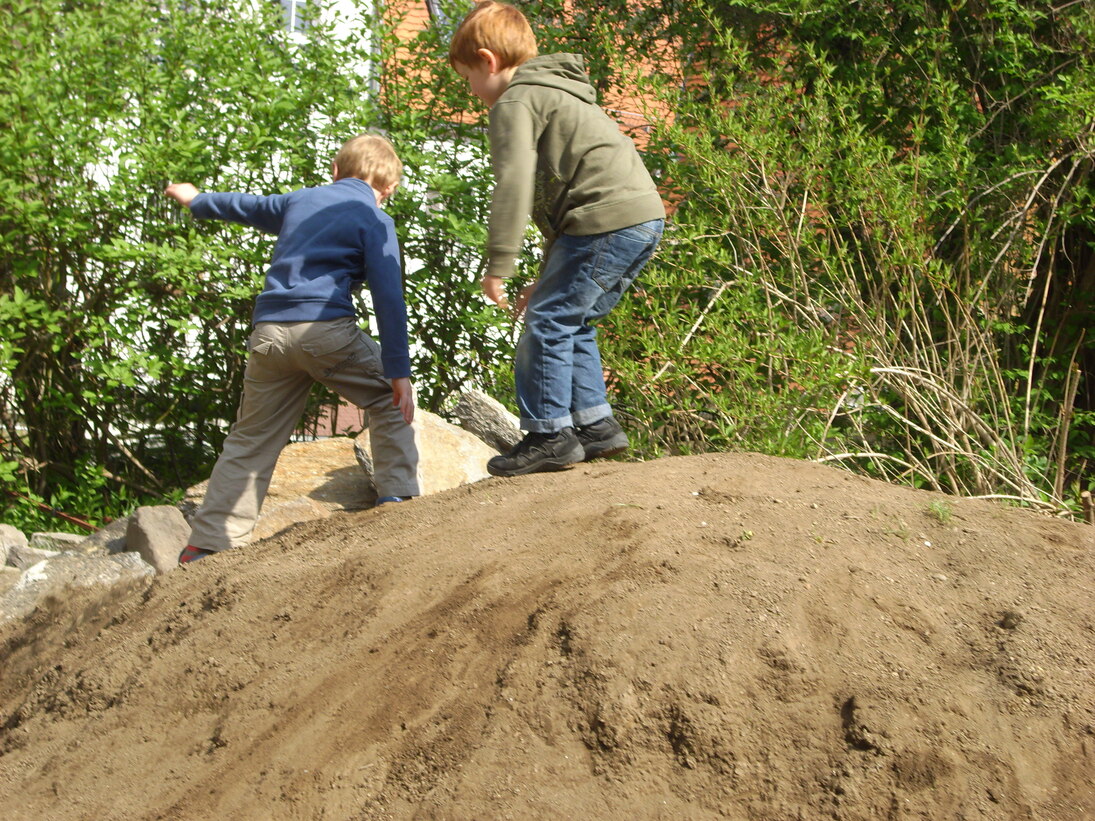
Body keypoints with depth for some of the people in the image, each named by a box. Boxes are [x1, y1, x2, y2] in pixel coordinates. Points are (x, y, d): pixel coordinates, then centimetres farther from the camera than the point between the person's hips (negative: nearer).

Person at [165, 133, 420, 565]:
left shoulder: (301, 201, 22)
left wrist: (197, 201, 61)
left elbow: (246, 206, 41)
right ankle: (397, 495, 2)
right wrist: (399, 371, -6)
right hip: (326, 327, -5)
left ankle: (206, 545, 7)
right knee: (389, 400, 15)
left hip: (269, 333, 5)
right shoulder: (374, 220, 6)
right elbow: (388, 296, -4)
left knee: (250, 441, 11)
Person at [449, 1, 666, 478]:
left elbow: (514, 184, -14)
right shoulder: (559, 95, 31)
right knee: (572, 325, 18)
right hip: (645, 218, 10)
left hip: (608, 221, -10)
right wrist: (548, 278, 33)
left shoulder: (515, 102, -1)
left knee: (547, 323, -3)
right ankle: (595, 424, 18)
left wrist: (497, 266, -11)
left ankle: (549, 436, -1)